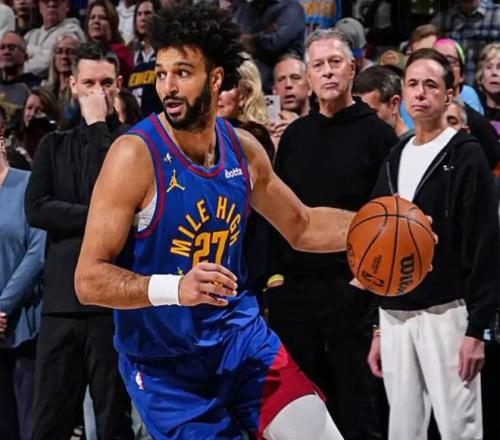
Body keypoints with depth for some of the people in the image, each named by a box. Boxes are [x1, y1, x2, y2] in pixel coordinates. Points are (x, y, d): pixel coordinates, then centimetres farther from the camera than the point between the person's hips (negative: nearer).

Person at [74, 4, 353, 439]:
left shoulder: (244, 149, -1)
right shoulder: (136, 154, -19)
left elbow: (301, 226, 17)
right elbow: (89, 279, -20)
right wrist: (173, 288, -35)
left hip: (239, 333, 5)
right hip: (163, 361, -5)